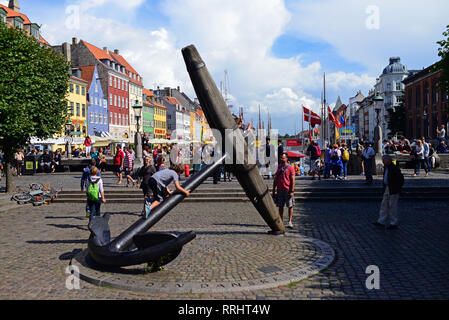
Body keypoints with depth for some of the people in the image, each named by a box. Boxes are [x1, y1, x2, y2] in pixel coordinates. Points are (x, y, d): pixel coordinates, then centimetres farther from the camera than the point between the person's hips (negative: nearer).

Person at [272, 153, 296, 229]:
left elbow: (292, 180, -8)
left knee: (290, 206, 1)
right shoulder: (279, 167, 13)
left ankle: (290, 222, 6)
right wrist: (273, 191, 12)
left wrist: (292, 191, -15)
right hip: (279, 190, 5)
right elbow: (275, 179, 15)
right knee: (280, 206, 7)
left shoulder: (290, 168, -3)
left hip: (288, 190, -5)